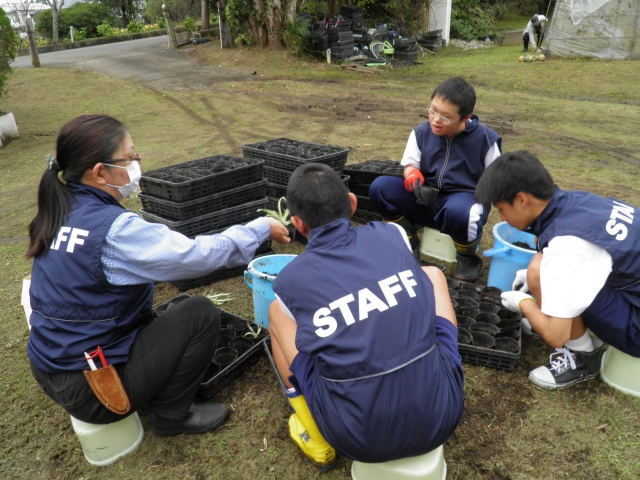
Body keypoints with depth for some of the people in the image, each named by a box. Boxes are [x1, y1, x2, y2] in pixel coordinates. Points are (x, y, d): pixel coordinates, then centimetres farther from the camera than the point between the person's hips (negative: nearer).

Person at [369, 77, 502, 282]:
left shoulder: (485, 138, -7)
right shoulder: (421, 132, 1)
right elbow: (411, 165, 4)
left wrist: (482, 198, -17)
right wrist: (415, 181, -18)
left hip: (464, 200, -3)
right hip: (426, 200, 4)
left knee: (459, 211, -42)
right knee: (380, 187, -17)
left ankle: (468, 257, -7)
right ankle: (408, 240, 5)